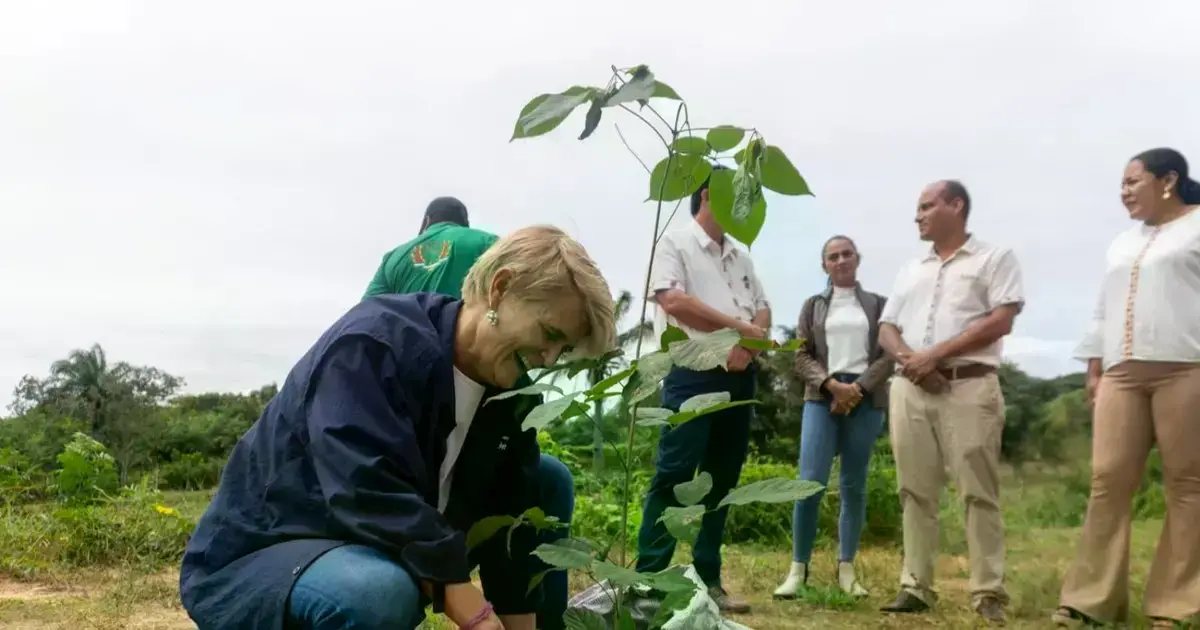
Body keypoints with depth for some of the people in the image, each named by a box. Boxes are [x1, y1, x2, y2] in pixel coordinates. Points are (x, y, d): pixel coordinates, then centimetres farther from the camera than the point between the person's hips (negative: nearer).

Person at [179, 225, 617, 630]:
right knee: (380, 591, -42)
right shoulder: (372, 344, -25)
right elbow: (373, 499, -35)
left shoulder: (509, 391, -2)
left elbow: (512, 521, -2)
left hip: (377, 561, 8)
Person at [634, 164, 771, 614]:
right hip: (693, 373, -7)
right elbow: (673, 300, -15)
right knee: (674, 475, -10)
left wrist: (749, 343, -8)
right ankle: (649, 578, -6)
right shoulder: (675, 243, -1)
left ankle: (708, 580, 14)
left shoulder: (739, 257, 20)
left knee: (722, 479, 8)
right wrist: (740, 326, -11)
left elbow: (763, 309, 15)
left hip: (738, 376, 7)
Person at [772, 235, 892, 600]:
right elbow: (802, 357, 7)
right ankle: (798, 568, -5)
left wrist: (858, 388, -11)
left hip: (867, 399, 0)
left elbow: (890, 355, 3)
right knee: (810, 481, -11)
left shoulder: (878, 304, 13)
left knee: (854, 485, 2)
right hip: (822, 397, 0)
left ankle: (846, 569, 8)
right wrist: (832, 385, -11)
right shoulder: (813, 306, 15)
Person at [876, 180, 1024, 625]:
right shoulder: (911, 270, 22)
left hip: (969, 387, -5)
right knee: (916, 492, 3)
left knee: (978, 492, -6)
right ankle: (916, 587, 7)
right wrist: (908, 359, -6)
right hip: (910, 390, 5)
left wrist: (936, 354, -12)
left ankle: (989, 593, -2)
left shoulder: (995, 258, 5)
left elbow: (1002, 320, -7)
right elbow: (886, 329, 17)